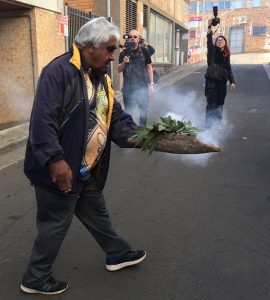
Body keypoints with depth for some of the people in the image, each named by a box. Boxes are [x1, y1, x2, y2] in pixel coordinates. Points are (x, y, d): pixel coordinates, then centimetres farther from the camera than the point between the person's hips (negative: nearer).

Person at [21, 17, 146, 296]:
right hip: (60, 171, -9)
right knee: (55, 225, 7)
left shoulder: (101, 79, 10)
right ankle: (35, 279, 29)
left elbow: (117, 119, 7)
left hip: (88, 171, 9)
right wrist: (55, 160, -31)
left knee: (97, 214, 25)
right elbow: (43, 119, -27)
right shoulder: (59, 71, -20)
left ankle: (118, 254, 46)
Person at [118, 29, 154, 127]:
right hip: (128, 87, 0)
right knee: (128, 111, 4)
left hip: (143, 86, 0)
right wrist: (124, 63, -17)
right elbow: (119, 70, 3)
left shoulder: (144, 51, 2)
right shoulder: (124, 53, 3)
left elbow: (149, 68, 7)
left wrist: (151, 83, 2)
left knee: (144, 111, 8)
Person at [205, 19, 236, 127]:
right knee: (211, 103, -8)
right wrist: (209, 27, -30)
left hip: (222, 81, 5)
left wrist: (232, 82, 9)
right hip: (211, 80, -5)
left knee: (220, 103, 9)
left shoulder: (226, 54, 14)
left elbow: (229, 69, 17)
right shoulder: (212, 50, 2)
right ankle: (209, 124, -3)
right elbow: (209, 40, -16)